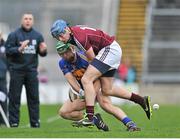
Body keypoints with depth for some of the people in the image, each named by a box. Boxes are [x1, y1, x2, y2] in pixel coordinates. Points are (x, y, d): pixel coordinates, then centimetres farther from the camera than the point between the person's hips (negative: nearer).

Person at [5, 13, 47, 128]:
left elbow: (42, 53, 12)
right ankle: (14, 122, 2)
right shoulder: (14, 35, -1)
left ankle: (35, 122, 8)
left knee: (34, 97, 3)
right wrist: (19, 49, -23)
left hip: (31, 70, 3)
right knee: (15, 97, -2)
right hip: (17, 70, -3)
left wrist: (43, 50, -11)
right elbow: (8, 51, -7)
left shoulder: (38, 35, 10)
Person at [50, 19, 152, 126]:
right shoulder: (72, 36, 5)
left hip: (110, 49, -10)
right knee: (107, 91, 11)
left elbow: (92, 58, -15)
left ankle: (90, 117, -28)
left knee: (86, 80, -20)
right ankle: (143, 101, 21)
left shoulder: (79, 36, -25)